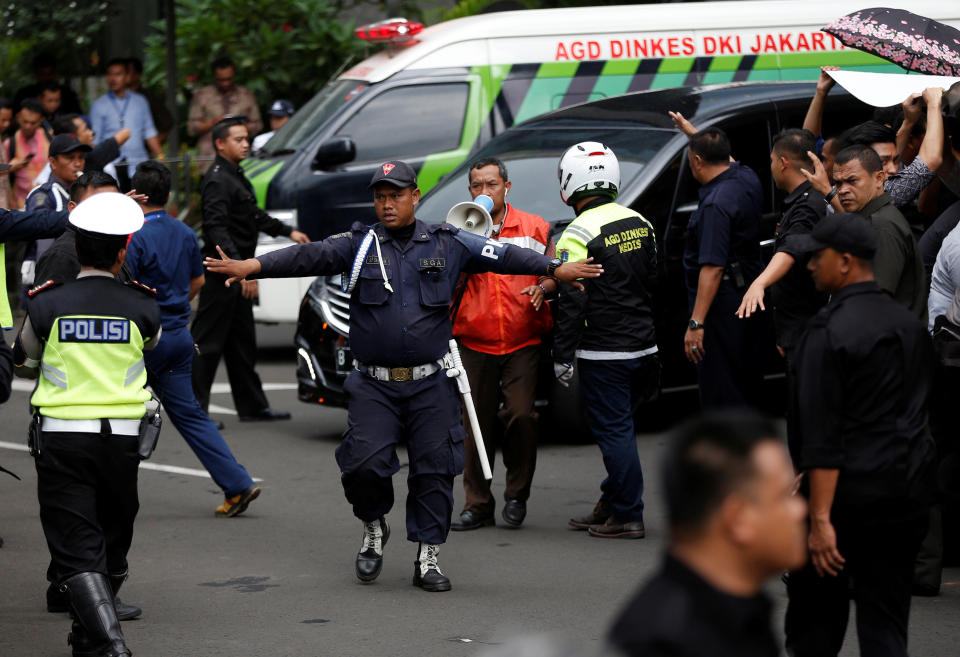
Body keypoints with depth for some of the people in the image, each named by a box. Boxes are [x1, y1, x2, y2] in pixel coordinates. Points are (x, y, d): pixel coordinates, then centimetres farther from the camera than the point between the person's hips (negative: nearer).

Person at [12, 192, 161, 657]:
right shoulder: (141, 308, -3)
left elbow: (24, 361, 12)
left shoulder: (47, 305, -5)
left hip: (61, 435, -2)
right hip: (121, 436, 2)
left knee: (77, 549, -4)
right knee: (112, 543, 19)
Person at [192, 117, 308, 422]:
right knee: (207, 341, -7)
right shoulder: (218, 181, -16)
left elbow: (253, 215, 32)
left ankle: (252, 406, 22)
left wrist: (288, 231, 32)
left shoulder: (236, 177, 16)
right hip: (221, 272, -10)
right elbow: (217, 230, -26)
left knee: (242, 342, 15)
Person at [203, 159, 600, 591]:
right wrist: (251, 266, -19)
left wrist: (555, 269, -8)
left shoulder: (447, 244, 5)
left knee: (434, 470, 1)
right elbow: (309, 257, -7)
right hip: (373, 386, 0)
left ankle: (427, 559, 12)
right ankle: (374, 530, 19)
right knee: (364, 465, -10)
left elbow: (502, 256, 1)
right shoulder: (358, 245, 4)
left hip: (431, 385, 1)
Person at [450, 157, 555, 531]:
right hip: (475, 343, 1)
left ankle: (517, 494, 6)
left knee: (521, 415, -13)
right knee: (477, 425, 2)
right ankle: (478, 504, 9)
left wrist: (543, 288, -13)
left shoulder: (533, 228, 7)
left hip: (523, 344, -1)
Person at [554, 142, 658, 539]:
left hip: (603, 353, -7)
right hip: (643, 344, 7)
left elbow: (571, 302, -16)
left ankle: (628, 517, 0)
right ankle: (610, 504, 22)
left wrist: (562, 356, -9)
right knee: (618, 427, 16)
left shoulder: (578, 235, -14)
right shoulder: (639, 223, 9)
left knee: (614, 431, -2)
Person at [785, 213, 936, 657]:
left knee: (816, 608, 10)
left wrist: (820, 519, -19)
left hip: (849, 490, -6)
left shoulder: (828, 330, -13)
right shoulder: (909, 324, 9)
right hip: (909, 494, 6)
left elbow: (821, 435, -17)